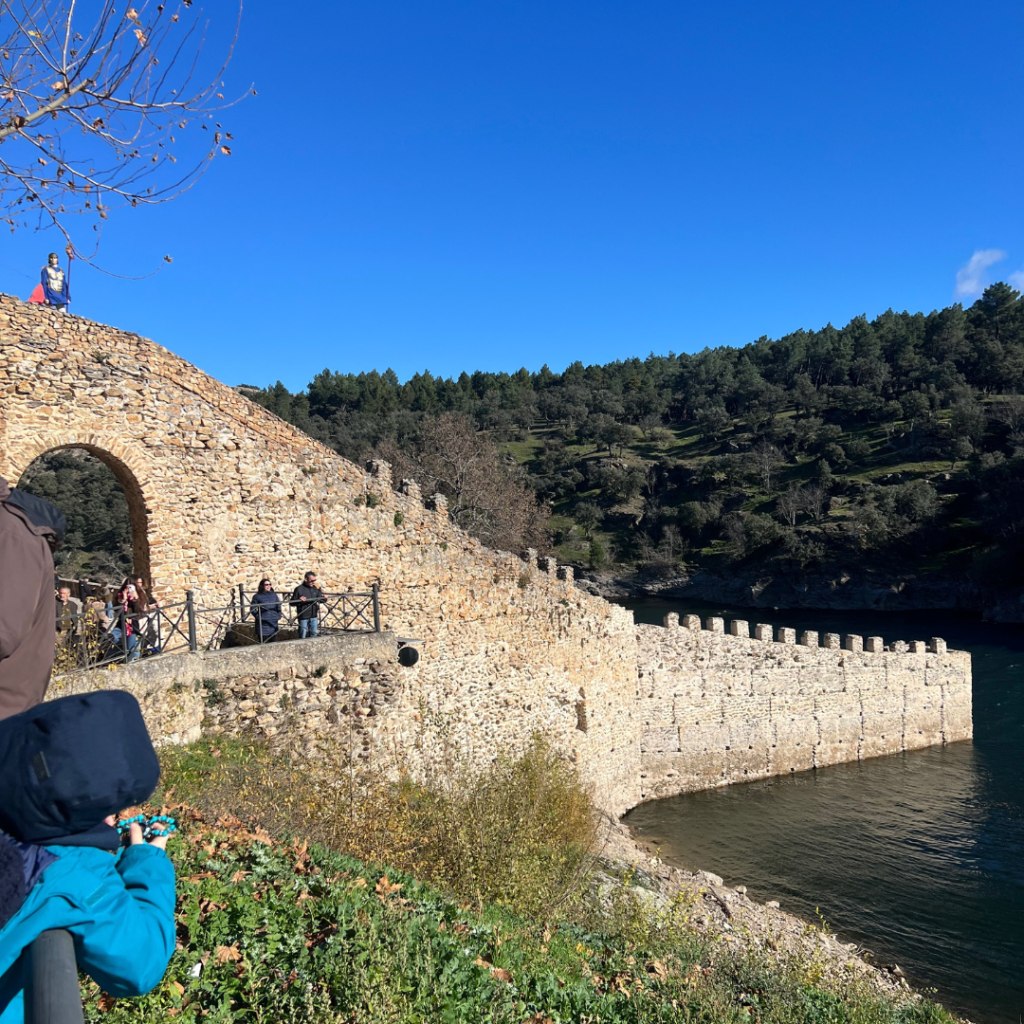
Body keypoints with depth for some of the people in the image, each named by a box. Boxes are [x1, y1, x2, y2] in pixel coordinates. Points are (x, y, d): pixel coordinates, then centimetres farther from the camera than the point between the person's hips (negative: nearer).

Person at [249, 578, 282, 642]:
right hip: (262, 624, -4)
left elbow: (278, 606, 17)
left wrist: (278, 616, 6)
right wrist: (258, 617, -9)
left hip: (273, 623, 4)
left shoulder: (274, 595, 9)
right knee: (262, 644, -4)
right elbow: (252, 608, -1)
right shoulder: (257, 596, -3)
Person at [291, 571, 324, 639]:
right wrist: (299, 600, -26)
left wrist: (323, 598, -8)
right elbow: (292, 603, -7)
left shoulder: (315, 588, 9)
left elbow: (321, 599, 15)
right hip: (303, 617, -5)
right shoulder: (299, 589, -8)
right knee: (302, 636, 1)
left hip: (314, 616, 5)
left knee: (314, 634, 12)